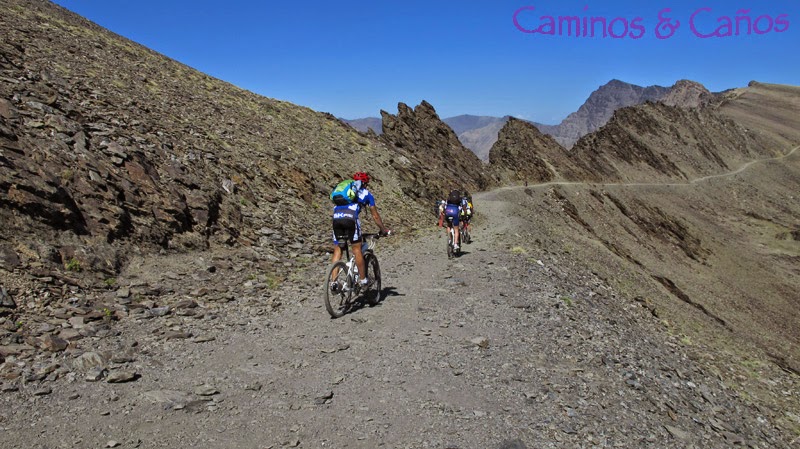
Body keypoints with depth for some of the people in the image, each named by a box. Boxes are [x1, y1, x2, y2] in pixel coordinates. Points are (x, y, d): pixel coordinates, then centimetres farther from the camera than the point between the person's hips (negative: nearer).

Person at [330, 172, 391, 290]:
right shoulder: (366, 193, 24)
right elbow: (375, 216, 27)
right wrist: (383, 230, 39)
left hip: (336, 218, 4)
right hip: (350, 218, -4)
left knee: (337, 250, 10)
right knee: (357, 249, 5)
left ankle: (333, 281, 4)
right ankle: (363, 279, 11)